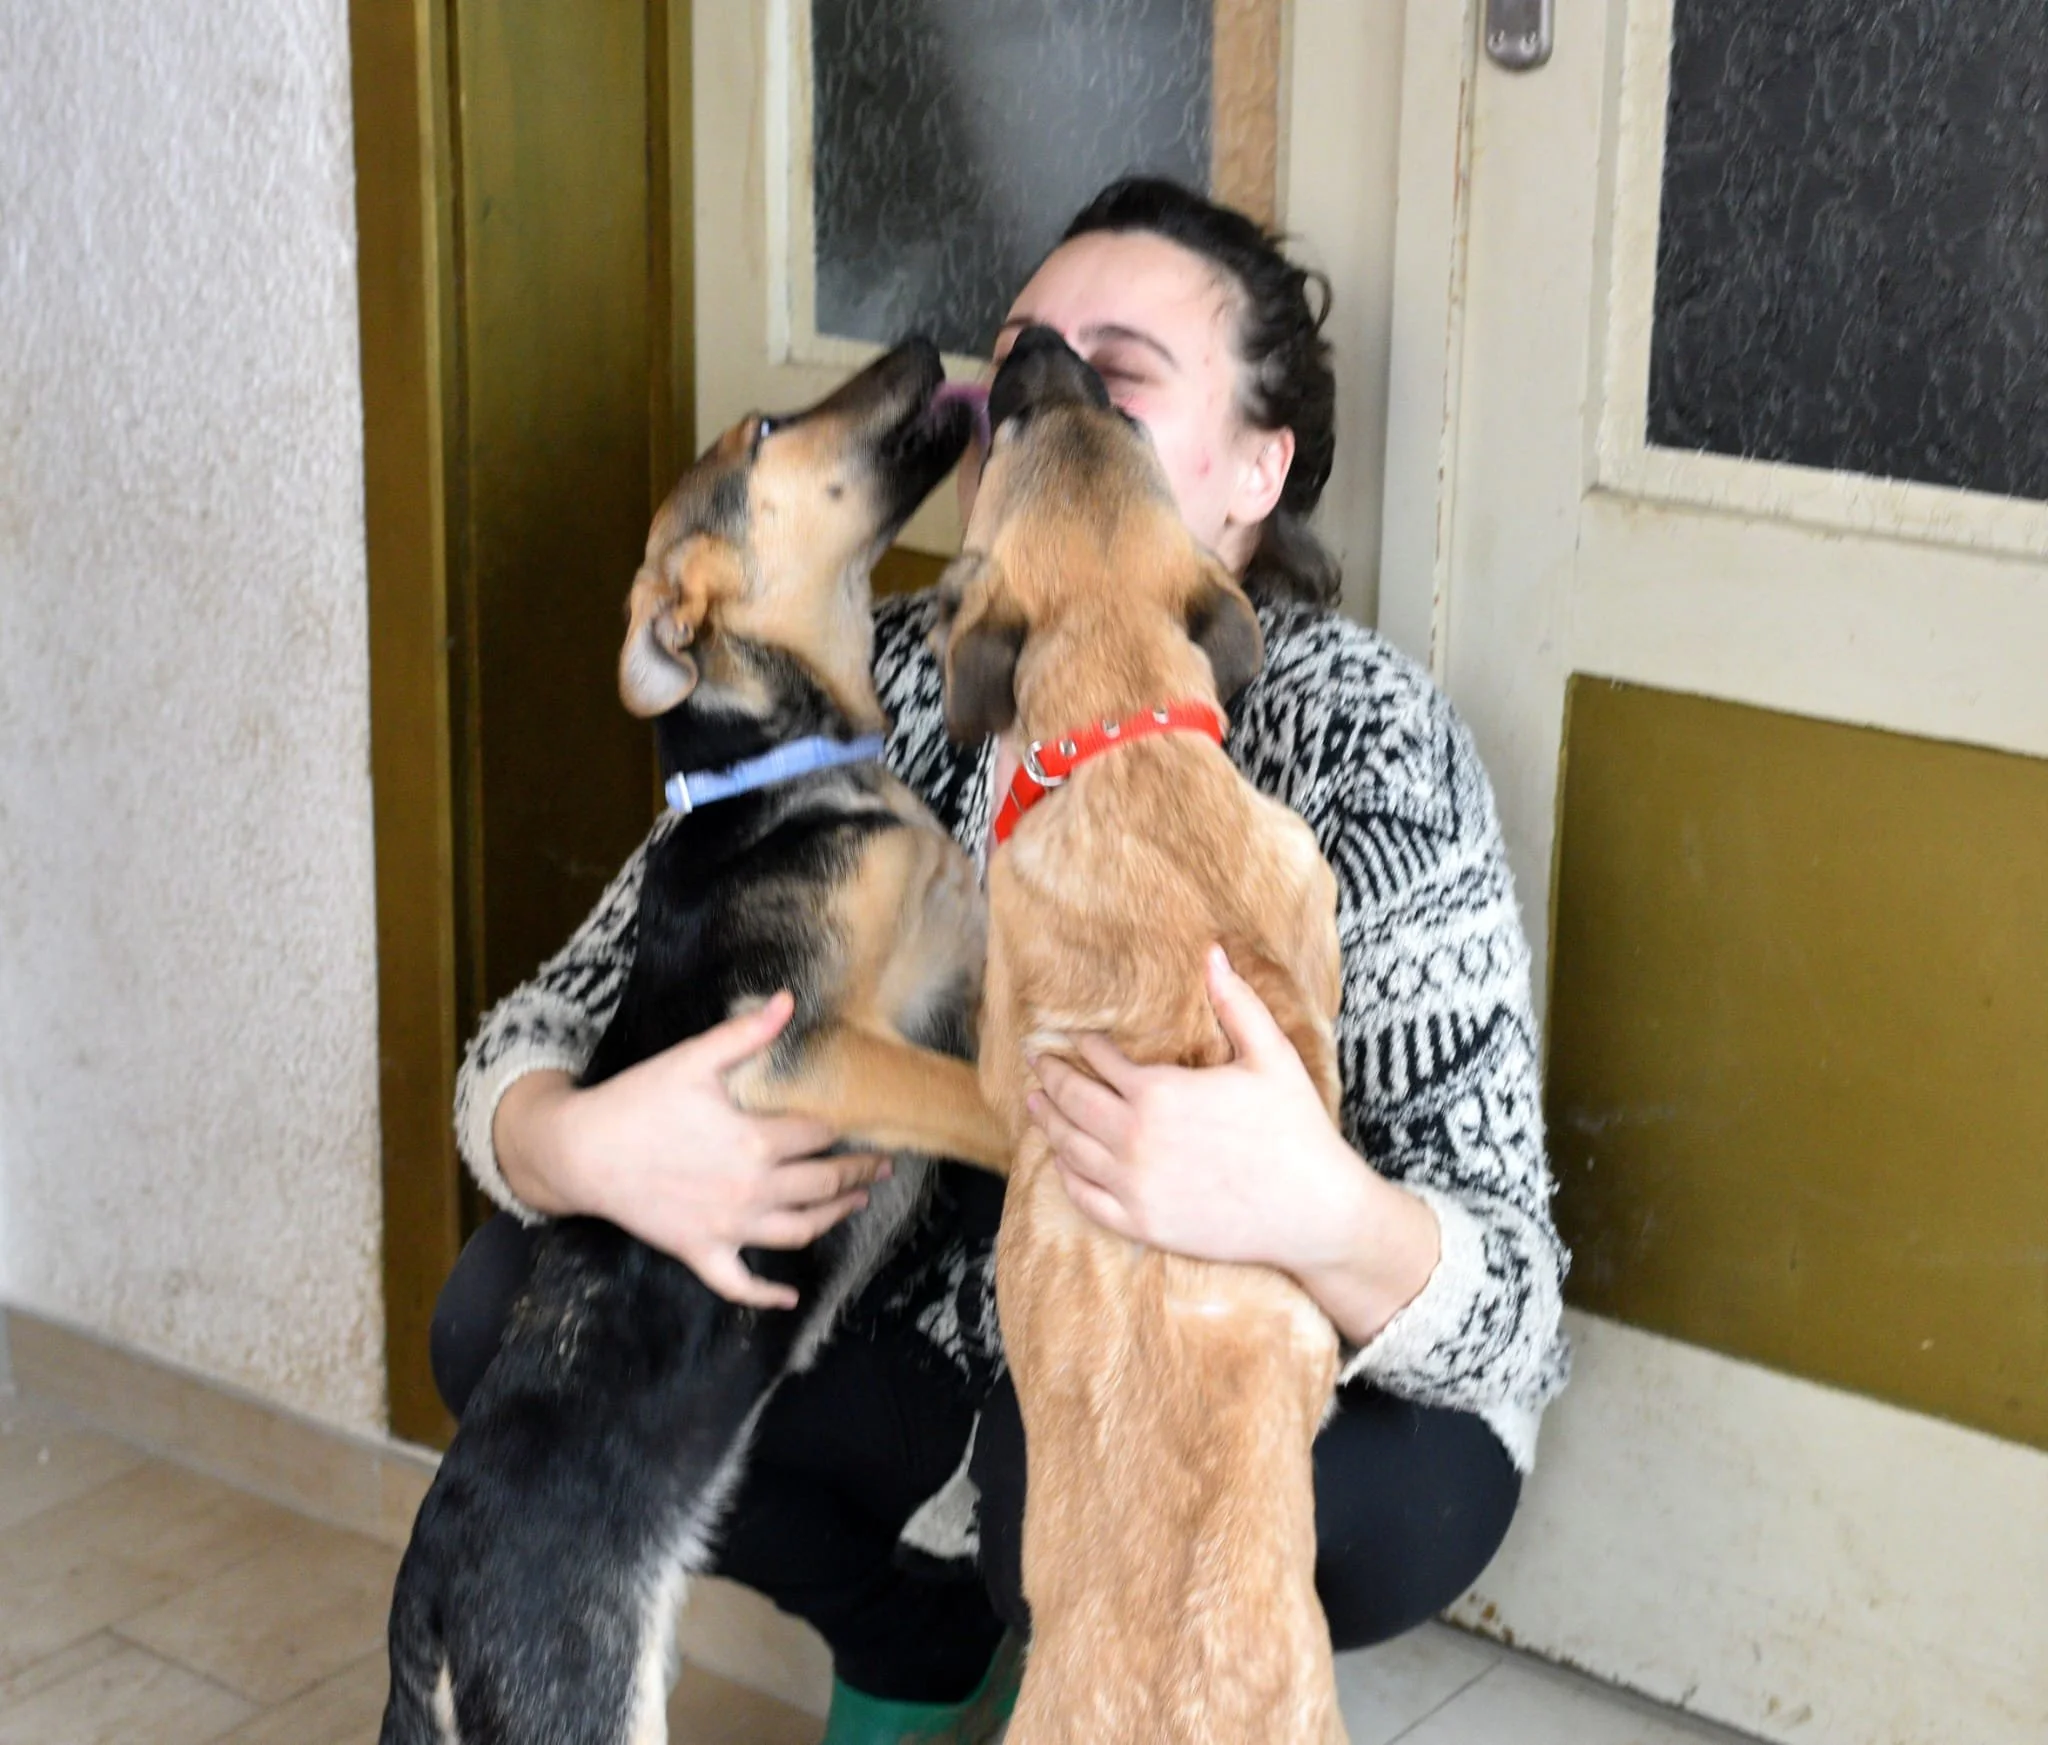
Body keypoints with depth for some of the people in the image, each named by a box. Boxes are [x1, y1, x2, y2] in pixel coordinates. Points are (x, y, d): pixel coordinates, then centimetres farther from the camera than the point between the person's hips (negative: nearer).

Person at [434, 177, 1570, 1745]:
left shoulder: (1355, 738, -23)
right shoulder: (883, 689, -11)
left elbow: (1506, 1306, -27)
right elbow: (540, 1041, -9)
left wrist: (1316, 1212, -50)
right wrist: (576, 1146, -33)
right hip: (965, 1327, 5)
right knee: (511, 1314, -10)